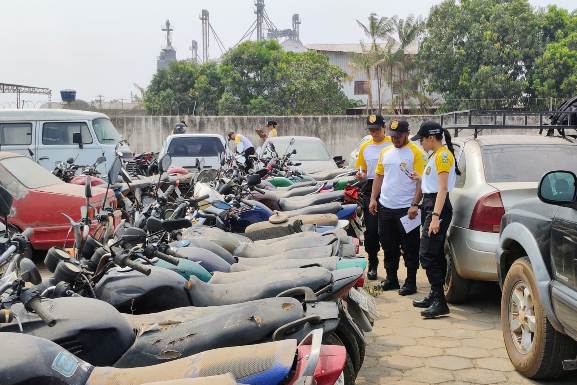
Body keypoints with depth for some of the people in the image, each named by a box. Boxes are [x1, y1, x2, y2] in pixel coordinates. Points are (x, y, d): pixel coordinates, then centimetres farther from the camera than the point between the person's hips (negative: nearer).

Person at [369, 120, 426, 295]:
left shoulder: (416, 153, -8)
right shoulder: (386, 152, 13)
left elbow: (421, 181, -12)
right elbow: (379, 176, 18)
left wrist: (415, 205, -18)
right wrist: (373, 198, 10)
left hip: (406, 208, -7)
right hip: (385, 207, 7)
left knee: (409, 248, 2)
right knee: (389, 246, 15)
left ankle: (411, 282, 10)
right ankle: (391, 279, 26)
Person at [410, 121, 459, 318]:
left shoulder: (443, 155, -14)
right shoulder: (436, 155, 17)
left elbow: (443, 188, -21)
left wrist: (436, 217, -26)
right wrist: (420, 178, 30)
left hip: (438, 207, -11)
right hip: (430, 206, 11)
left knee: (427, 255, -15)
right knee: (435, 255, 16)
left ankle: (440, 303, -17)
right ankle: (434, 296, 25)